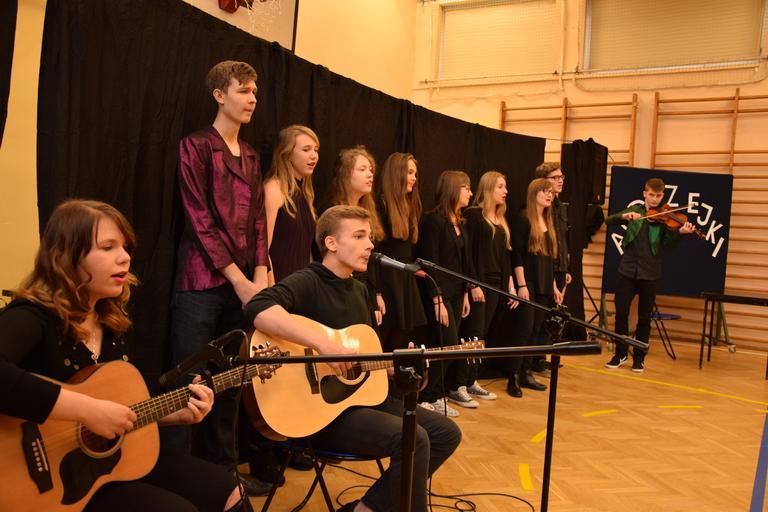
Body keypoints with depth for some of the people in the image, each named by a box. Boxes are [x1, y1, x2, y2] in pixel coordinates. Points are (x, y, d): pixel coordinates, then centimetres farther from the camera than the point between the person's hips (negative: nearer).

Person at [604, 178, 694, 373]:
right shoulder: (634, 210, 6)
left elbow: (667, 244, -9)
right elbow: (609, 221, -5)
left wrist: (680, 232, -28)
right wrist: (624, 216, -25)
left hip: (649, 273, -1)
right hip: (627, 270, 1)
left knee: (644, 318, 6)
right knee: (621, 313, 3)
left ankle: (639, 357, 18)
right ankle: (620, 354, 19)